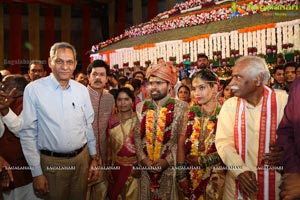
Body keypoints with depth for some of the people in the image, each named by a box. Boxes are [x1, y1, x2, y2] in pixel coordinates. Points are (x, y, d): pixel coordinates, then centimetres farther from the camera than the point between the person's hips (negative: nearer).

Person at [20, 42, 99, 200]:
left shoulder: (82, 90, 0)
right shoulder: (34, 89, -11)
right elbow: (27, 132, -9)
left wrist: (94, 158, 10)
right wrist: (36, 172, -8)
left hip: (82, 158, 4)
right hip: (51, 162, -3)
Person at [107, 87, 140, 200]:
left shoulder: (138, 120, -9)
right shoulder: (112, 120, 1)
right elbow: (109, 146, 6)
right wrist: (109, 167, 6)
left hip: (134, 166, -3)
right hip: (116, 166, 3)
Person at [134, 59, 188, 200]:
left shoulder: (181, 107, -5)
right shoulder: (141, 107, 5)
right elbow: (137, 136, 5)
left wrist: (167, 160, -14)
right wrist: (142, 158, -7)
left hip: (170, 167, -3)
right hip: (145, 167, 3)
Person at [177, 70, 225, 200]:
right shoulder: (190, 113, -2)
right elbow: (181, 144, -5)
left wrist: (203, 160, -12)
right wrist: (181, 174, -10)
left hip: (215, 177, -2)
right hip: (191, 176, 3)